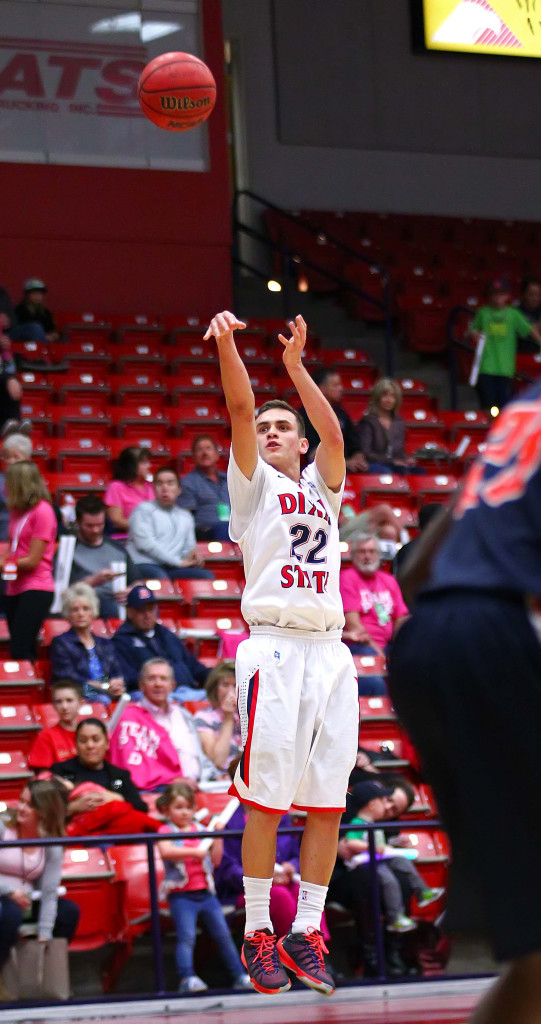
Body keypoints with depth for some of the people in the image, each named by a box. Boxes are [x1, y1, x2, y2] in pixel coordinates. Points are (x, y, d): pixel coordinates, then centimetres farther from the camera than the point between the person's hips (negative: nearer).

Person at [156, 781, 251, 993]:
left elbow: (215, 860, 14)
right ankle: (187, 978, -25)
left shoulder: (200, 830, 15)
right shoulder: (166, 831, 2)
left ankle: (239, 976, 11)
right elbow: (165, 851, -21)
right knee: (186, 936, -18)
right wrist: (194, 852, -26)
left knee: (223, 934, 5)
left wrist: (218, 837, 4)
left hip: (205, 892, 5)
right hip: (181, 895, -5)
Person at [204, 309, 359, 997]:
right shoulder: (253, 483, 13)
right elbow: (240, 411, -1)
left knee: (327, 801, 0)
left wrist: (295, 365, 7)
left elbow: (334, 432, 9)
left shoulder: (322, 488, 24)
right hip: (275, 649, -4)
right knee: (266, 800, -8)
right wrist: (226, 345, -14)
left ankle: (305, 933, 5)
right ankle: (257, 934, -2)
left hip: (330, 651, 5)